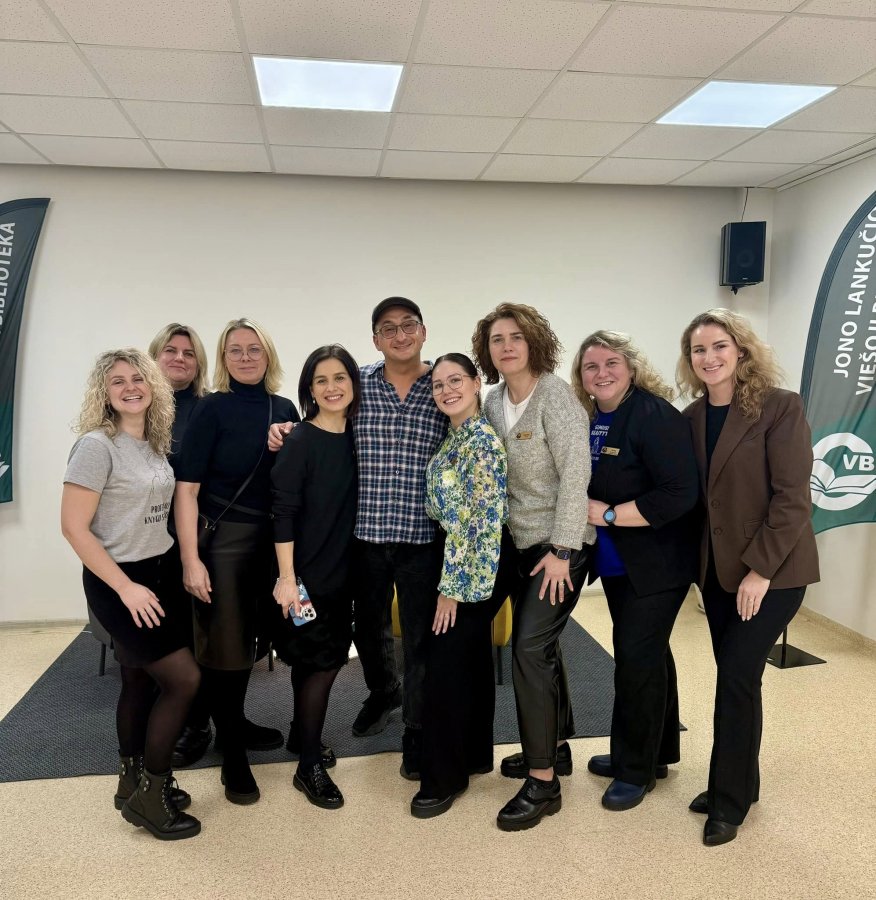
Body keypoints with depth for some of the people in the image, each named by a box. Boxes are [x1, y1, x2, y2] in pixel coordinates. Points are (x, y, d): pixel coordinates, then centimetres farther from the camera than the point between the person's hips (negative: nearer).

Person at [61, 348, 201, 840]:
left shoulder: (156, 444, 6)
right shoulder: (97, 445, -15)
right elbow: (74, 527, -18)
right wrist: (126, 587, -18)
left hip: (155, 574, 7)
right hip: (116, 582, -7)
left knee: (141, 681, 15)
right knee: (185, 677, -8)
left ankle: (134, 782, 32)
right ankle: (149, 794, 9)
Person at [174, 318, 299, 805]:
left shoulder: (285, 409, 4)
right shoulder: (212, 409, -8)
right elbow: (186, 489, -12)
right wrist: (190, 559, -16)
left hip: (271, 540, 5)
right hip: (221, 539, -4)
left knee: (252, 636, 16)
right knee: (224, 642, 4)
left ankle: (236, 722, 38)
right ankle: (231, 753, 20)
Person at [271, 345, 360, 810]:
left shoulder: (356, 436, 4)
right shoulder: (301, 441, -13)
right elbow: (284, 513, -16)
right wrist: (286, 577, -19)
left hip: (341, 569, 6)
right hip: (307, 571, -6)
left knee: (314, 659, 17)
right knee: (322, 660, -2)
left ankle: (304, 733, 37)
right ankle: (310, 767, 12)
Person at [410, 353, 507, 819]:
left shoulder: (482, 440, -18)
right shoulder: (455, 438, 10)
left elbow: (483, 520, -21)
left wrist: (451, 586, -18)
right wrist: (452, 580, 15)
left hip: (470, 572, -9)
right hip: (463, 570, 9)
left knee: (446, 669, -3)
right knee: (472, 662, 18)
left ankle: (444, 777, 11)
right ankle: (476, 754, 32)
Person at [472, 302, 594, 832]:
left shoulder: (556, 395, -15)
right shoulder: (494, 402, 6)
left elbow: (576, 472, -19)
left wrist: (561, 550, -20)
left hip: (560, 543, -7)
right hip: (519, 543, 7)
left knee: (530, 647, -11)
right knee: (541, 645, 17)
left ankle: (543, 783, 1)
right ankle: (555, 747, 35)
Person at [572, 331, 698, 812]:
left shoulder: (655, 415, -19)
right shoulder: (592, 420, 5)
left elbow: (679, 494, -26)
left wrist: (608, 515, -22)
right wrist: (586, 511, -3)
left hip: (655, 563, -8)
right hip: (616, 562, 8)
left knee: (637, 658, -1)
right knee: (646, 654, 19)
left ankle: (637, 769, 18)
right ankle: (654, 754, 35)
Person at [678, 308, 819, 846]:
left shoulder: (781, 407, -13)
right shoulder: (692, 417, 4)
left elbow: (794, 496, -16)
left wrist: (760, 569, -18)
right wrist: (700, 562, 3)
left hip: (772, 570, -5)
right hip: (717, 569, 5)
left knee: (738, 677, -4)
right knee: (733, 677, 13)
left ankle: (730, 801, 13)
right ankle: (737, 785, 29)